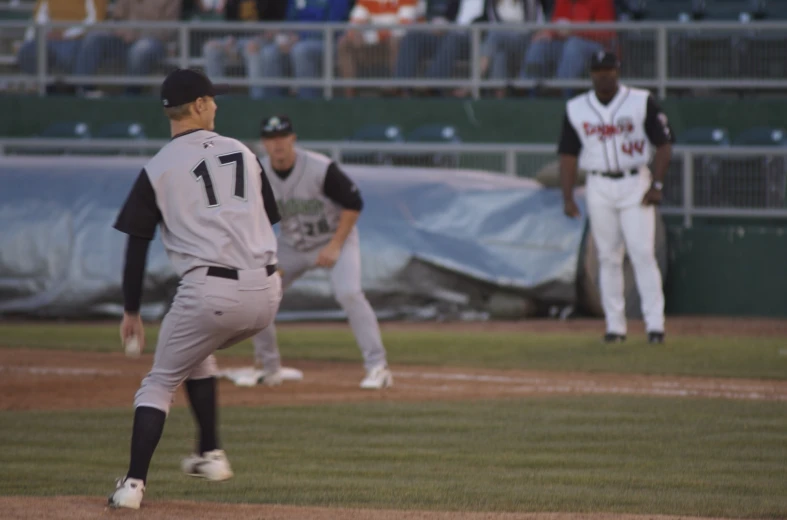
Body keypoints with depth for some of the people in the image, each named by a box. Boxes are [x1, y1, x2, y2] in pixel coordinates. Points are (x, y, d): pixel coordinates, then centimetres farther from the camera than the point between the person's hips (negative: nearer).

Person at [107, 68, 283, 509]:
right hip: (266, 293, 4)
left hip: (209, 292, -4)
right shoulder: (243, 153, 15)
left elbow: (137, 245, 2)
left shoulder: (159, 169, 2)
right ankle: (211, 455, 26)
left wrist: (132, 312, 10)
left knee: (160, 382, 9)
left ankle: (134, 483, -5)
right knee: (198, 352, 32)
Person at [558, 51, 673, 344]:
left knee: (642, 253, -9)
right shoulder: (576, 109, 6)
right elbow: (568, 154, 8)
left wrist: (656, 185, -10)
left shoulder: (642, 102, -1)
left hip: (635, 184, -2)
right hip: (599, 187, 2)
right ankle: (614, 325, 7)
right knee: (608, 258, 3)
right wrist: (567, 197, 1)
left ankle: (655, 323, -9)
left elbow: (664, 144, -1)